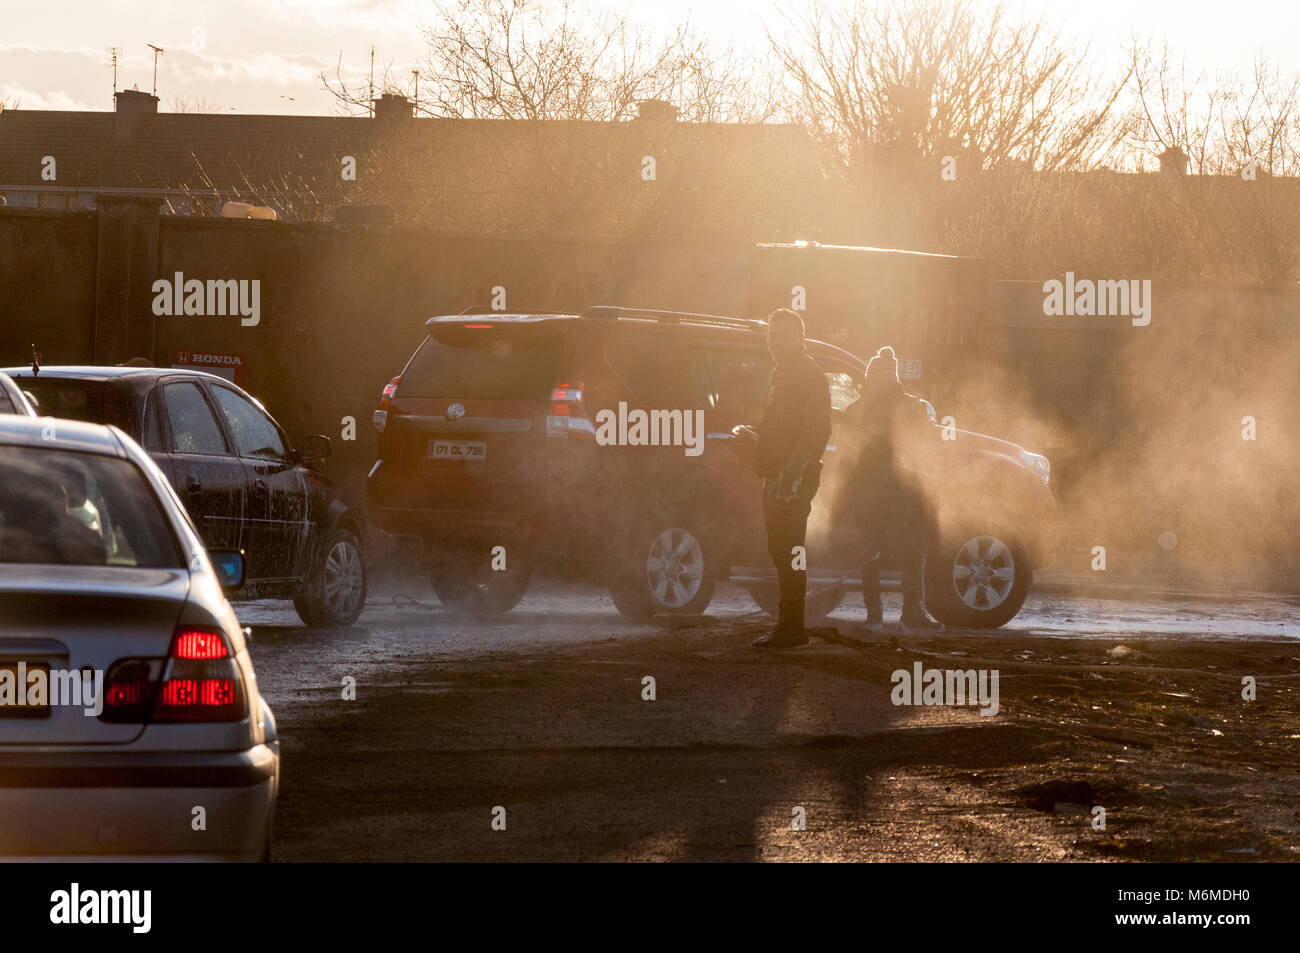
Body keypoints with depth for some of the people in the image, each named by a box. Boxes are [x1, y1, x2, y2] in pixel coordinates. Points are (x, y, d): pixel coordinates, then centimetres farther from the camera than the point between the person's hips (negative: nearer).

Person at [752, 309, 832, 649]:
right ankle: (789, 625, 16)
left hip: (793, 477, -10)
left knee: (788, 555, -11)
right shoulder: (782, 374, 20)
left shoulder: (809, 374, -11)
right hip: (777, 477, 10)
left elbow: (817, 429, -20)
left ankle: (790, 627, -10)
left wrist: (793, 473, -26)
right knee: (782, 553, 12)